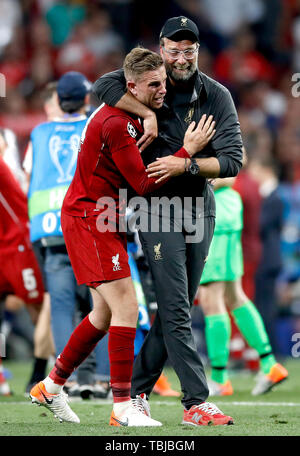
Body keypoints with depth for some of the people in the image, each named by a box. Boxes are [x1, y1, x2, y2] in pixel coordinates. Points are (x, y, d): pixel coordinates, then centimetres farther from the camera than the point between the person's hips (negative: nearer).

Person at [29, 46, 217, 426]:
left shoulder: (129, 116, 10)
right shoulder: (116, 123, -22)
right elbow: (144, 184, -22)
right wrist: (187, 151, -20)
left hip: (103, 220, 10)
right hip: (89, 219, -10)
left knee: (106, 314, 15)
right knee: (126, 307, -14)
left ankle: (50, 387, 26)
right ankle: (122, 407, -13)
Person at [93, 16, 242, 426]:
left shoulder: (217, 96, 0)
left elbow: (233, 160, -7)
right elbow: (104, 85, -20)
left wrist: (186, 165, -20)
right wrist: (148, 114, -24)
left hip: (200, 206, 4)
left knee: (176, 309, 8)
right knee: (176, 311, -12)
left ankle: (137, 390, 20)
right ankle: (196, 403, -17)